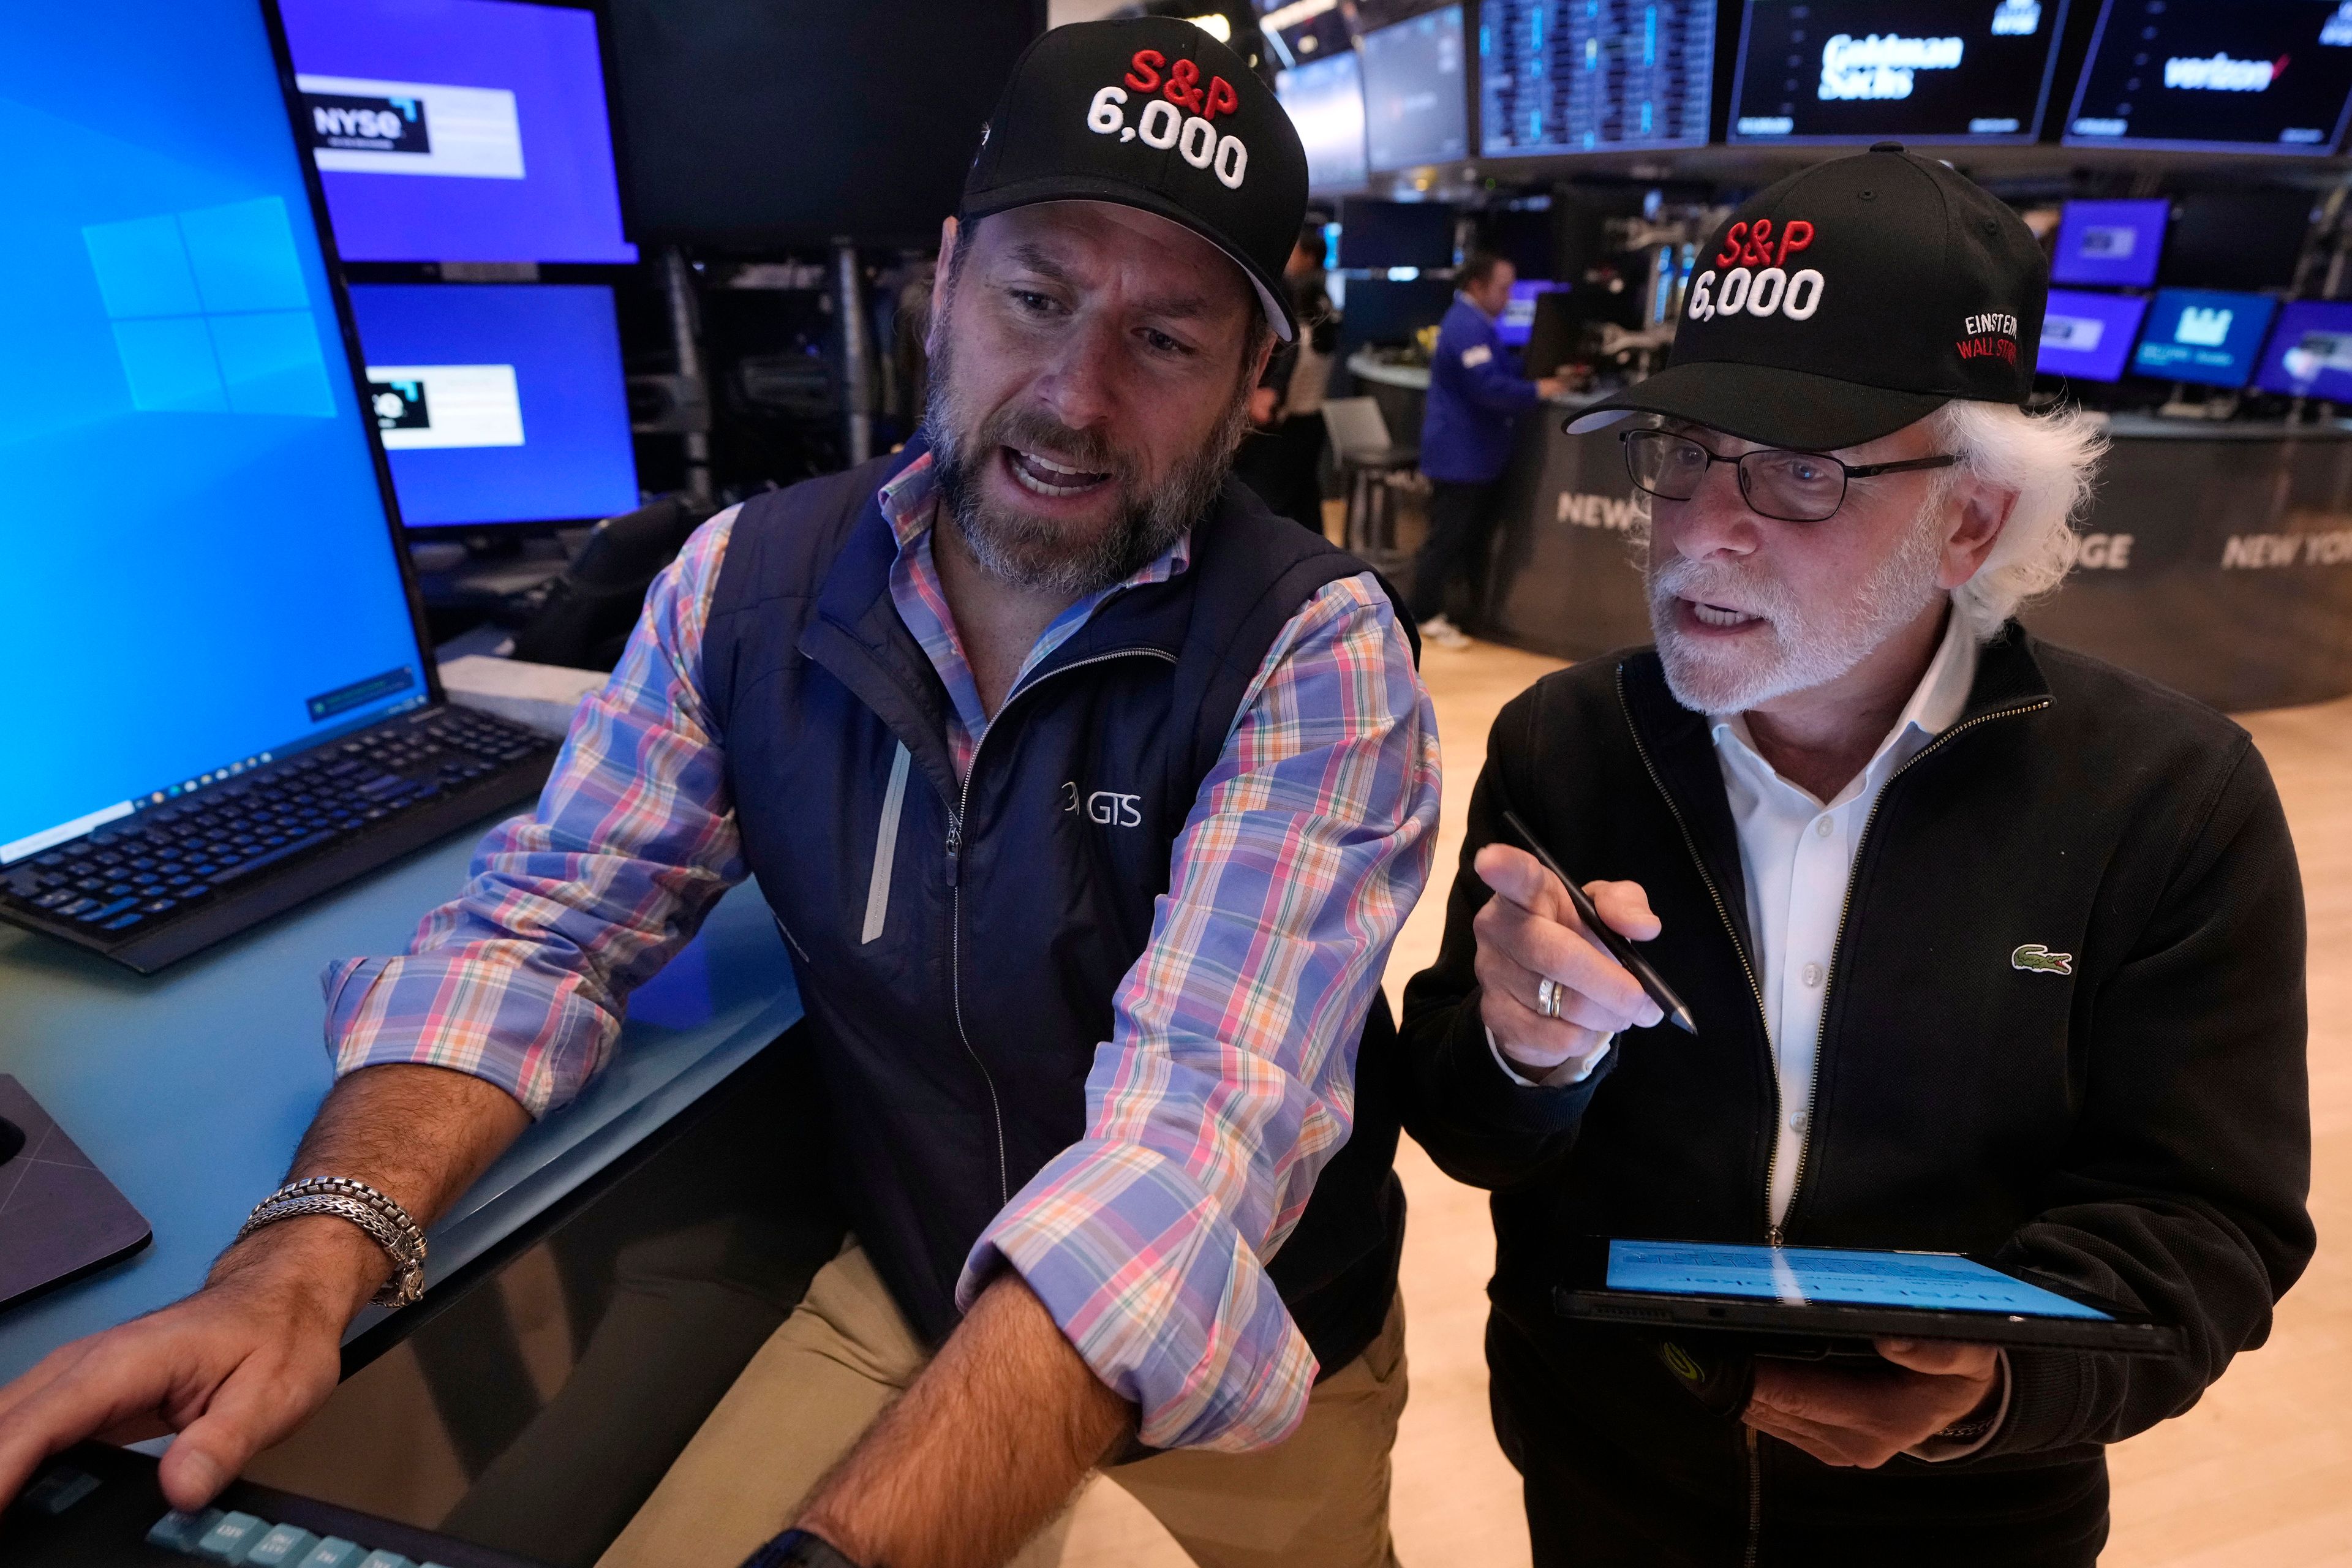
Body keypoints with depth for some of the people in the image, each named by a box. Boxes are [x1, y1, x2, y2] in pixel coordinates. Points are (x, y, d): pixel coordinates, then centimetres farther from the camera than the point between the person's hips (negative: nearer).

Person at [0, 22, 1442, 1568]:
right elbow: (545, 931, -6)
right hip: (892, 1305, 2)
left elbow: (1203, 1124, -32)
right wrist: (307, 1258, -23)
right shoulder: (755, 579, -8)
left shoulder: (1318, 655, -21)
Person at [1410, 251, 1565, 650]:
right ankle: (1426, 616, 0)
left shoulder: (1476, 323, 16)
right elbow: (1489, 386, -27)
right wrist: (1537, 391, -16)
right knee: (1447, 536, -7)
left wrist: (1544, 371, 11)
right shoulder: (1467, 326, -20)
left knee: (1475, 533, 17)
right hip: (1460, 453, -11)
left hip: (1475, 451, 11)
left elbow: (1501, 367, 23)